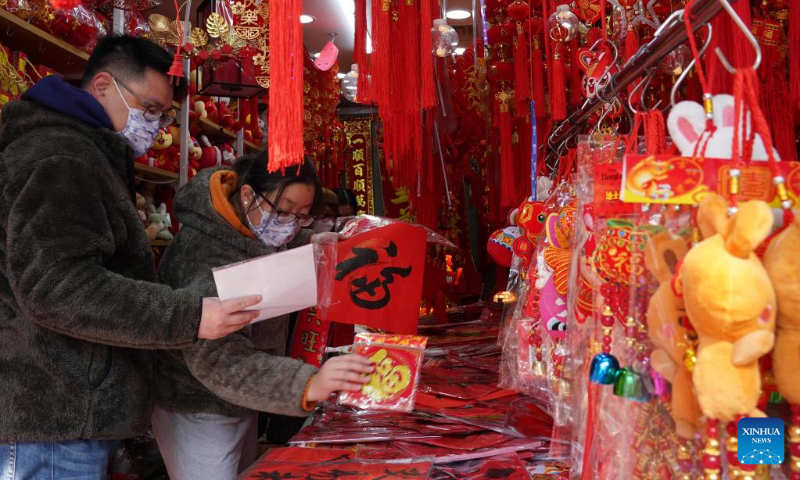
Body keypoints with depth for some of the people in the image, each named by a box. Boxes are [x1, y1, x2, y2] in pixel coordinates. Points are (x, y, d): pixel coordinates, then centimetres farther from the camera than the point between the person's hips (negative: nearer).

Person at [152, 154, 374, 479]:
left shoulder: (257, 227, -4)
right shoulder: (204, 258, -32)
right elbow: (218, 360, -42)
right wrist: (307, 384, -54)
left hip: (241, 402, 9)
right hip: (199, 414, -9)